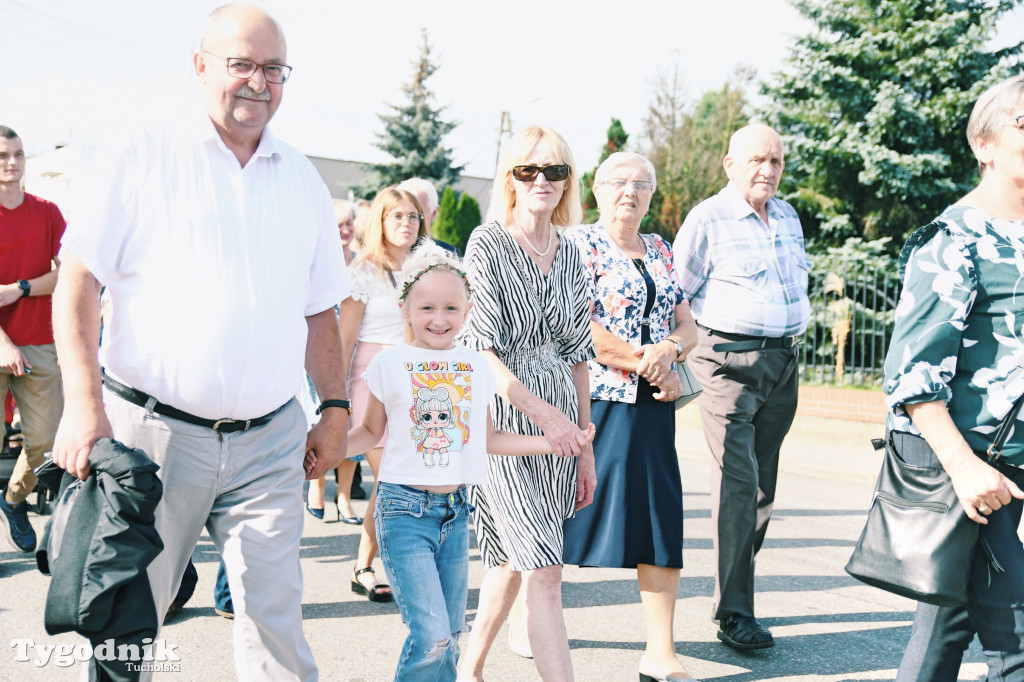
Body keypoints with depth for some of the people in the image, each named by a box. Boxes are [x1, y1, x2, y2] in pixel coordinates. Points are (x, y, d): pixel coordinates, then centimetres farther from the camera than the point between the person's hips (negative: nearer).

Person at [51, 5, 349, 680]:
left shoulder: (303, 180, 13)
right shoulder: (143, 156, 0)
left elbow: (319, 310, 18)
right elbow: (77, 280, -4)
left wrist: (335, 408, 13)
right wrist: (84, 403, -15)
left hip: (271, 442, 3)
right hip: (152, 432, -2)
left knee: (276, 616, 0)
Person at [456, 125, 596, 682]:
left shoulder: (570, 256, 12)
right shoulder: (487, 244, -5)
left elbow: (577, 357, 14)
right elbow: (479, 349, -11)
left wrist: (586, 447, 13)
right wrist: (542, 411, -18)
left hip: (560, 419, 6)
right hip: (503, 414, -6)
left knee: (512, 558, 14)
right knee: (543, 566, -11)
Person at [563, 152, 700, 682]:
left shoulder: (659, 250, 17)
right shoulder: (579, 243, -2)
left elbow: (688, 328, 13)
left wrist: (668, 350, -9)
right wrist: (649, 362, -11)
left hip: (653, 405, 6)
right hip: (595, 400, -6)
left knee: (661, 518, 2)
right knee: (569, 517, 1)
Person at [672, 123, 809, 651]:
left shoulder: (788, 217, 15)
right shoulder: (708, 218, -5)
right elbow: (676, 296, -4)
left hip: (782, 361, 7)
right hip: (728, 360, -6)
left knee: (763, 483, 9)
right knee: (738, 483, -11)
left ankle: (735, 586, 23)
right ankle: (734, 614, -5)